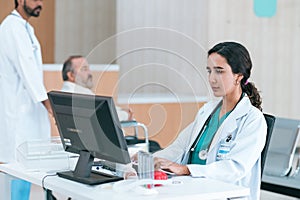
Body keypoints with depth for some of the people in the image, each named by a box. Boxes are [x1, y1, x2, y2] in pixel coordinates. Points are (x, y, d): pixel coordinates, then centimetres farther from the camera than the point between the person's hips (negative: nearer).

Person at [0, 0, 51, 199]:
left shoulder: (24, 28, 19)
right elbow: (26, 67, -21)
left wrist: (44, 101, 16)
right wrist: (46, 101, -26)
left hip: (28, 108, 10)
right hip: (19, 110, -10)